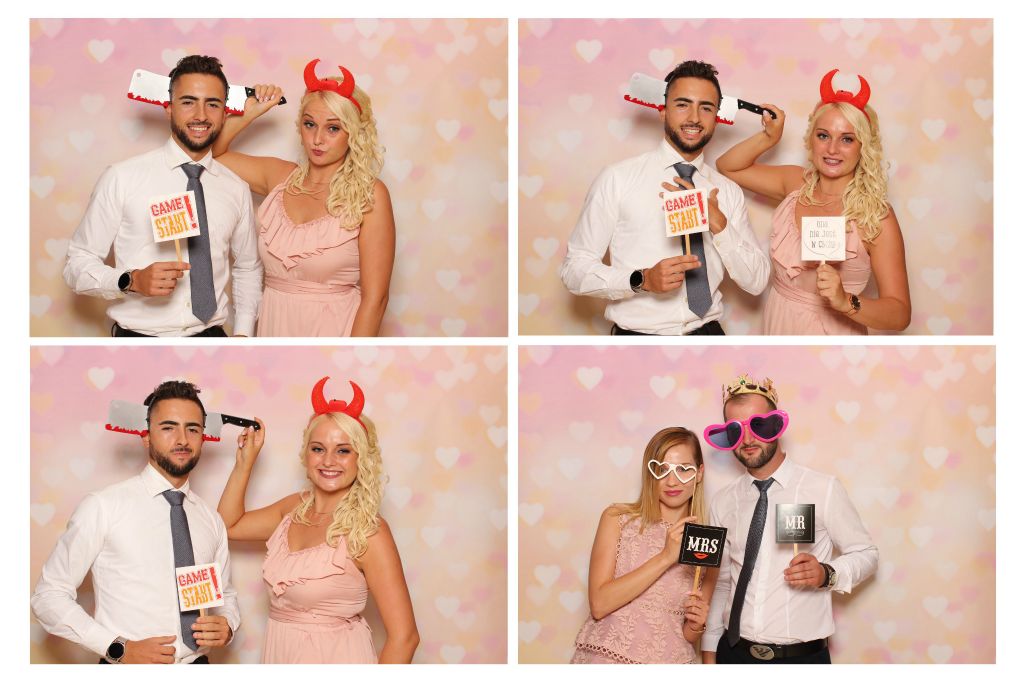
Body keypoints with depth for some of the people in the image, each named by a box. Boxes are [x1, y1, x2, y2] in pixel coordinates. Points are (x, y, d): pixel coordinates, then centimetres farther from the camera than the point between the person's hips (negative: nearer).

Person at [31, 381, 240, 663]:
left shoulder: (211, 520, 5)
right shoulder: (102, 507, -10)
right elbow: (48, 597, -9)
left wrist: (226, 625, -6)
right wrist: (119, 648, -19)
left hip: (197, 663, 5)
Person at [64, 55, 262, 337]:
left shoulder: (237, 189, 3)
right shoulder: (121, 178, -9)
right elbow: (77, 264, -6)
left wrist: (242, 334, 3)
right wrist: (132, 281, -23)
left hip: (211, 334, 3)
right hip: (138, 334, -3)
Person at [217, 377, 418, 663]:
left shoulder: (367, 530, -19)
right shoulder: (295, 508, 2)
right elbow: (229, 524, 16)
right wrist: (245, 463, 5)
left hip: (334, 659, -7)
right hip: (279, 654, 7)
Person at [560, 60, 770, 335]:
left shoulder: (728, 191, 11)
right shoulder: (617, 179, -3)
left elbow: (756, 281, 7)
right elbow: (574, 269, -4)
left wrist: (718, 223, -7)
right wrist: (642, 280, -18)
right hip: (637, 333, -2)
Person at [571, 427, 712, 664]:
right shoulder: (617, 519, -2)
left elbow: (689, 638, 11)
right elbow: (599, 604, -14)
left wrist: (696, 627, -11)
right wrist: (665, 558, -17)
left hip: (670, 660, 1)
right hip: (605, 656, -1)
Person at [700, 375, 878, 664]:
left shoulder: (824, 489, -7)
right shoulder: (723, 503, 5)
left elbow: (866, 553, -1)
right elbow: (719, 582, 10)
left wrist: (827, 574, -19)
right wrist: (709, 652, 8)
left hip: (804, 656, -3)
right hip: (735, 653, 3)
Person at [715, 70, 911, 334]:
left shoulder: (876, 217, -19)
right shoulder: (798, 184, -3)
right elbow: (728, 166, 6)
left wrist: (846, 302, -38)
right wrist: (769, 138, -10)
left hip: (831, 332, -5)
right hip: (777, 325, 5)